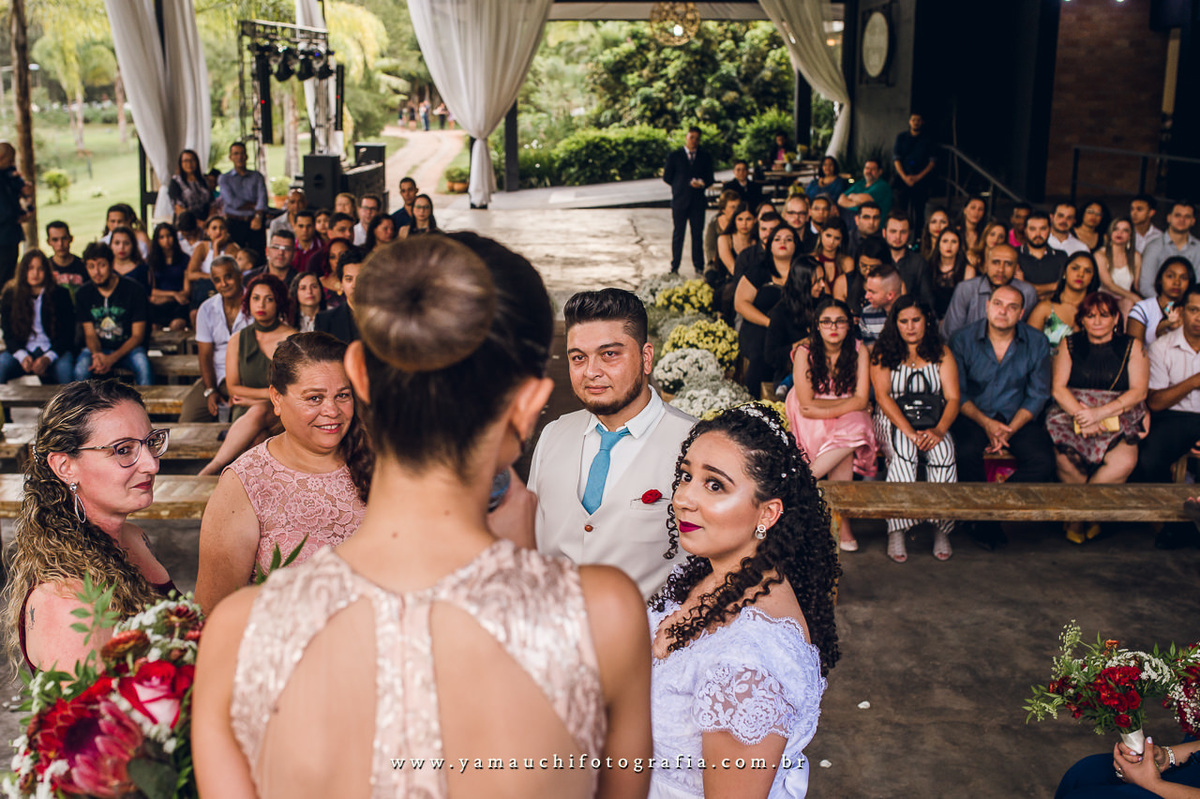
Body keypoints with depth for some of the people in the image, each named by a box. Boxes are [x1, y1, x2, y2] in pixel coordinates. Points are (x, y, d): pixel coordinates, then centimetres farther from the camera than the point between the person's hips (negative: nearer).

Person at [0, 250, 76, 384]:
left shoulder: (61, 294, 2)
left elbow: (67, 333, -2)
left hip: (54, 349, -2)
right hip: (23, 349, 2)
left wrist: (48, 358, -18)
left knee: (64, 369, -35)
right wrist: (22, 356, -16)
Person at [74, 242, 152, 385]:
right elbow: (90, 334, 2)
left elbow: (137, 335, -8)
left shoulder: (134, 290, -8)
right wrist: (97, 355, -22)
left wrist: (112, 358, -21)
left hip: (127, 348, -2)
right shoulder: (83, 294, 1)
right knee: (80, 371, -30)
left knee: (143, 367, -35)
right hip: (97, 349, 2)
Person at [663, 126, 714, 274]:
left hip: (698, 201, 1)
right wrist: (682, 186, 1)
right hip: (679, 201, -1)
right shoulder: (674, 156, 5)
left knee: (698, 234, 2)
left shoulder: (706, 157, 11)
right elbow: (667, 178, 5)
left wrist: (703, 184, -12)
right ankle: (674, 266, 9)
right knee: (678, 234, 3)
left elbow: (710, 178, 8)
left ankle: (699, 266, 8)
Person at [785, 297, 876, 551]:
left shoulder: (858, 351, -7)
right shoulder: (805, 351, -12)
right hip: (811, 424, -3)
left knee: (854, 429, -33)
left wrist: (823, 408, -20)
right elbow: (807, 405, -16)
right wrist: (846, 404, -17)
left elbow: (861, 401, -12)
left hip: (848, 419, 3)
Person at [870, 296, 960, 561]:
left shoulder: (942, 353, 11)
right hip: (893, 422, -1)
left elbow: (953, 398, 1)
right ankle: (896, 532, -34)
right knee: (903, 450, -35)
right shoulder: (883, 353, 6)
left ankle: (942, 529, -24)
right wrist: (909, 431, -22)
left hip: (932, 423, 2)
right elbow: (882, 396, -7)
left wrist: (938, 430, -19)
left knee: (943, 451, -32)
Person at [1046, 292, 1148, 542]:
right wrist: (1080, 414, -15)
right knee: (1064, 457, -31)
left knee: (1125, 460, -31)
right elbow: (1058, 388, 3)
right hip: (1071, 413, 1)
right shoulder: (1070, 345, 12)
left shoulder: (1132, 347, 9)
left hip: (1118, 417, 0)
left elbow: (1138, 391, -1)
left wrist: (1100, 413, -15)